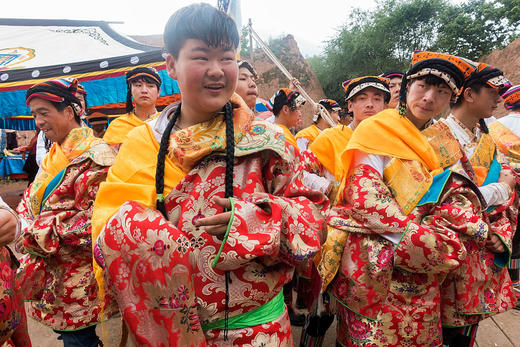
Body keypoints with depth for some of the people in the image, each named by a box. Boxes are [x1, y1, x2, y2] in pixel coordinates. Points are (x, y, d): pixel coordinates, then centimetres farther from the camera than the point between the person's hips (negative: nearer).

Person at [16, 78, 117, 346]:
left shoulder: (95, 155, -15)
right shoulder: (55, 155, 12)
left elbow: (95, 219, -22)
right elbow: (29, 201, 15)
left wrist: (39, 233, -15)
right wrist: (25, 227, -5)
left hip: (78, 273, -7)